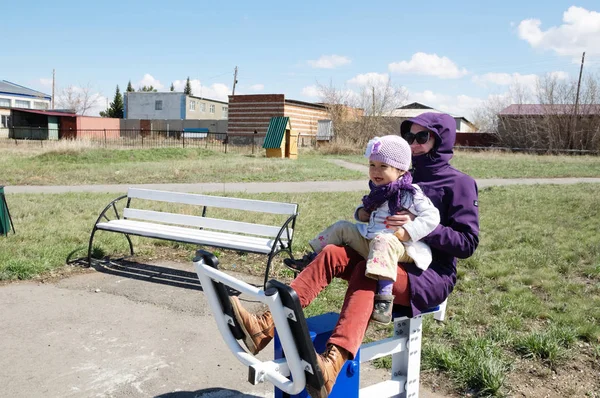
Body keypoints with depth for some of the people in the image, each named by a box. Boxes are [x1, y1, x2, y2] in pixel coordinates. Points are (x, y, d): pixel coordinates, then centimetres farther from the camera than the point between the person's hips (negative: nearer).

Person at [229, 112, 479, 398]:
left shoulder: (459, 183, -2)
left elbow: (467, 243, -10)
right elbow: (383, 221, 24)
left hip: (432, 275, -6)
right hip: (391, 261, 6)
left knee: (366, 272, -36)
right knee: (331, 254, -20)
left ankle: (333, 363, -56)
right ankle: (267, 324, -34)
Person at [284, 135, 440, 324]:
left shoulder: (409, 194, -10)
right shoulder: (378, 192, 14)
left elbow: (431, 216, -17)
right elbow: (367, 209, 34)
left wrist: (407, 232, -25)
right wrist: (361, 212, 10)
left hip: (397, 246, -8)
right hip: (369, 239, 9)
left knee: (382, 240, -41)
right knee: (342, 228, 9)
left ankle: (384, 298, -48)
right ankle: (312, 260, 18)